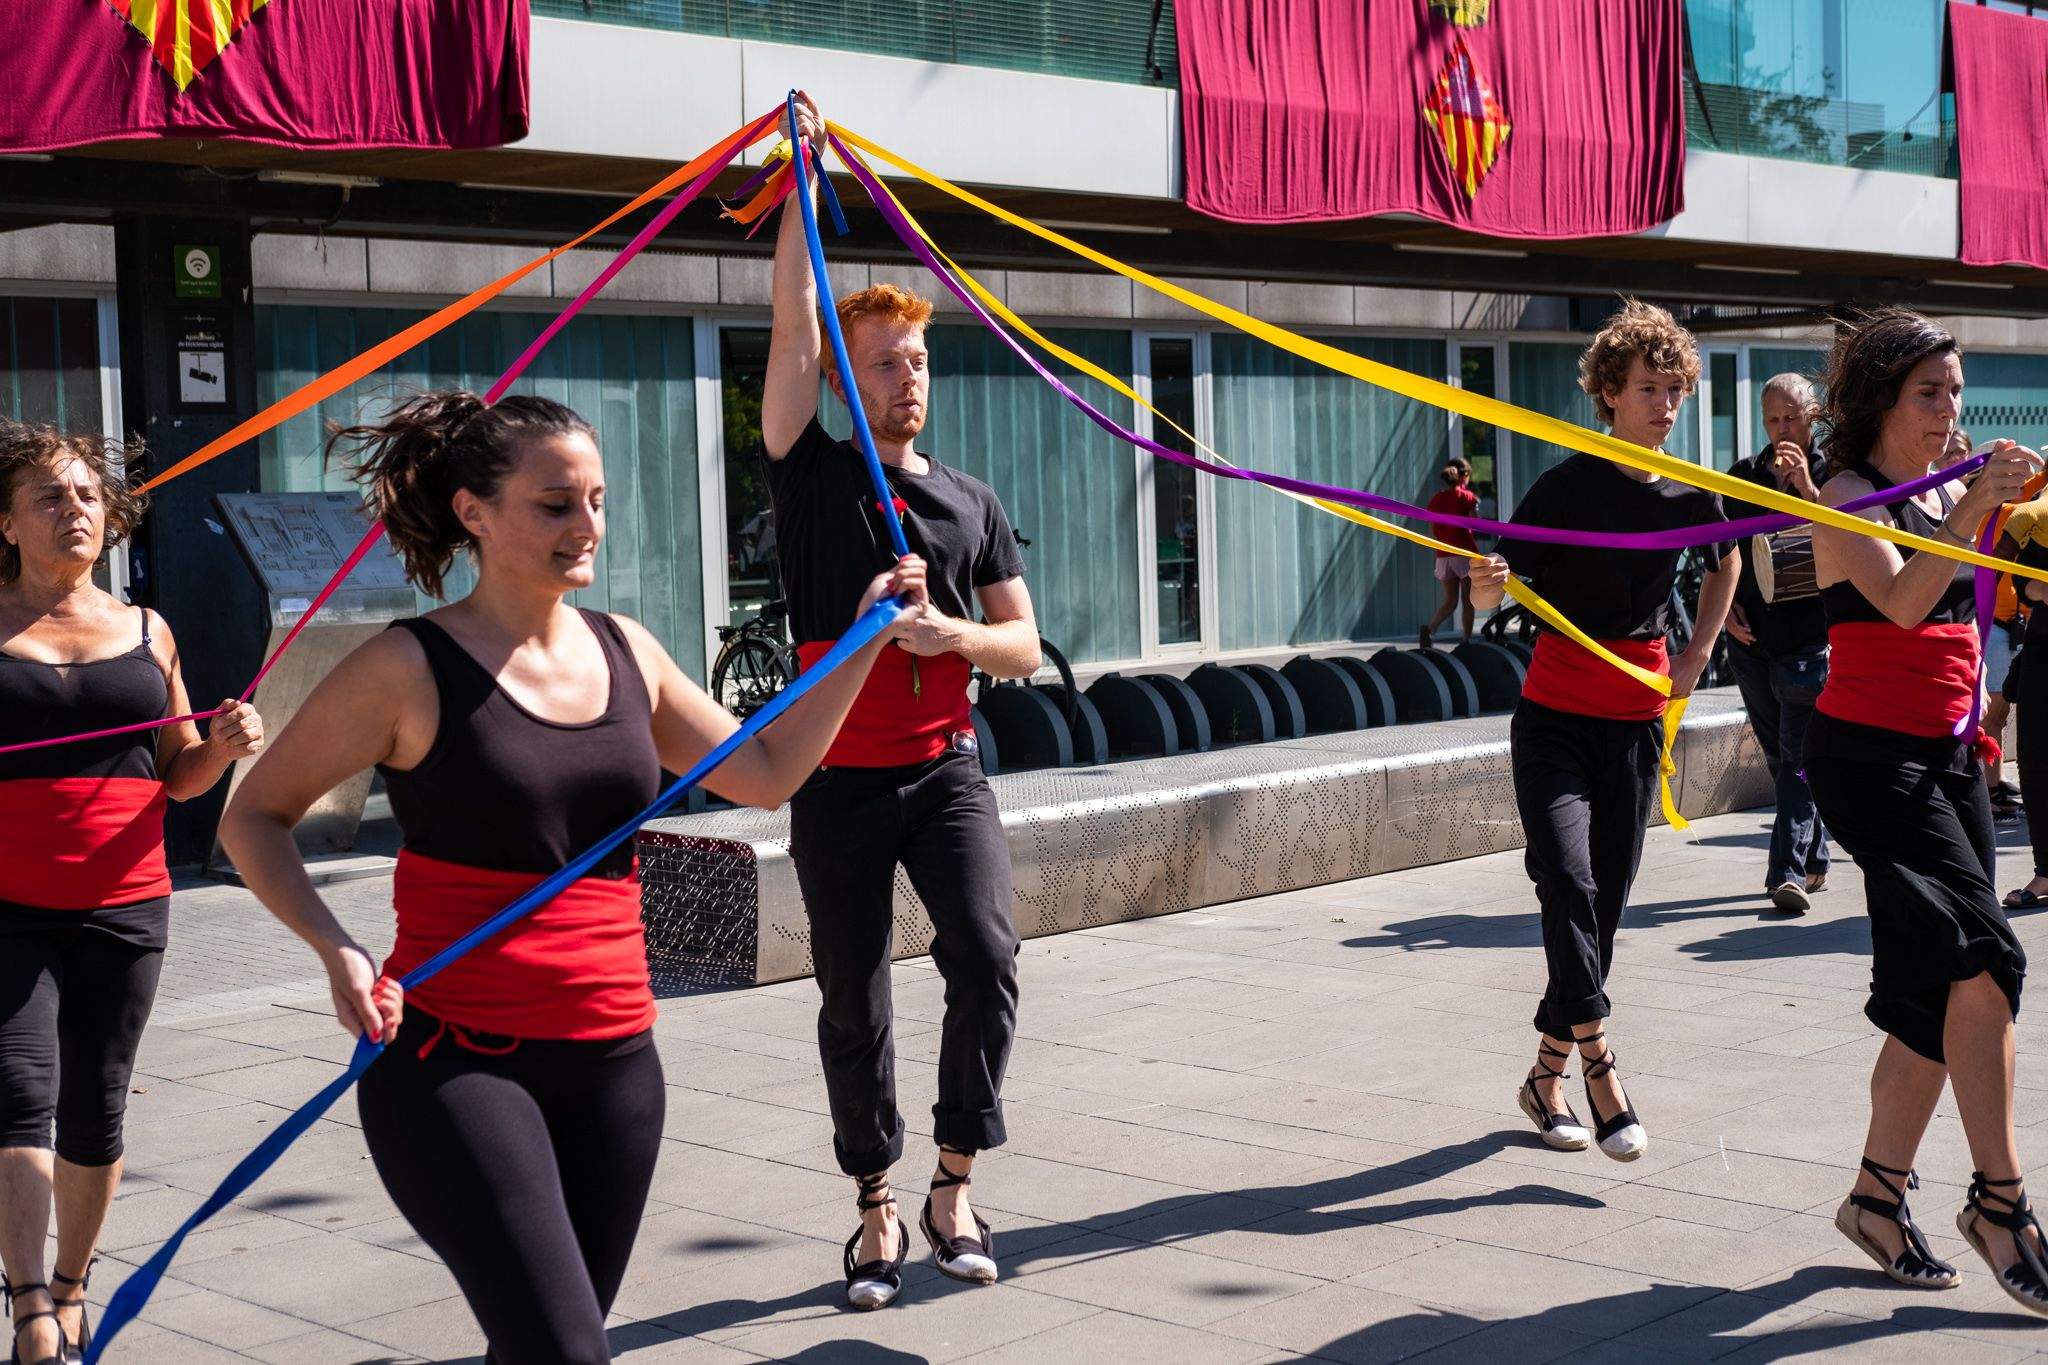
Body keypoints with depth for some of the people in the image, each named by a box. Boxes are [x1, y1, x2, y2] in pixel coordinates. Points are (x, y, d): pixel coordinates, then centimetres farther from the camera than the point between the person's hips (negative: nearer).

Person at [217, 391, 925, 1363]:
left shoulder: (627, 652, 9)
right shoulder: (412, 670, -8)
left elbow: (766, 773, 17)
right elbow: (254, 817, -1)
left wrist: (864, 640, 12)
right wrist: (335, 948, -16)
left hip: (613, 1059, 6)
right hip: (454, 1062, -5)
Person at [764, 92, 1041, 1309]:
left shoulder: (971, 501, 10)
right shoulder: (813, 475, 3)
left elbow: (1025, 647, 8)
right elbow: (792, 326, -7)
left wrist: (955, 633, -13)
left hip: (946, 768, 1)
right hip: (839, 780, -1)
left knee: (986, 955, -17)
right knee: (854, 1005, 4)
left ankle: (954, 1187, -1)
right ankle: (879, 1209, 19)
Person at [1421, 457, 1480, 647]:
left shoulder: (1436, 498, 7)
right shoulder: (1466, 497, -6)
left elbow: (1433, 530, 8)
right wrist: (1476, 504, 5)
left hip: (1443, 555, 4)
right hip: (1465, 553, -4)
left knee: (1450, 601, 11)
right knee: (1467, 601, 5)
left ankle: (1430, 628, -13)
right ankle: (1466, 641, 4)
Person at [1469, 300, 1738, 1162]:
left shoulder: (1690, 494, 3)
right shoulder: (1567, 488, -10)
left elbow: (1726, 563, 25)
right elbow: (1492, 593, -10)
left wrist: (1697, 654, 14)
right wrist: (1487, 581, -34)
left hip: (1636, 725, 4)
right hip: (1556, 718, -4)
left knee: (1606, 905, 5)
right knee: (1568, 883, -21)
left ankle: (1546, 1076, 18)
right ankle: (1599, 1069, -15)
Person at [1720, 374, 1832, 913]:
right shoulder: (1743, 478, 9)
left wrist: (1808, 488, -24)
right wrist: (1727, 606, 3)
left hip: (1812, 640, -5)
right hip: (1752, 640, 5)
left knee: (1800, 757, -13)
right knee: (1779, 757, 13)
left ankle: (1789, 871, -17)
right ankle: (1813, 859, 26)